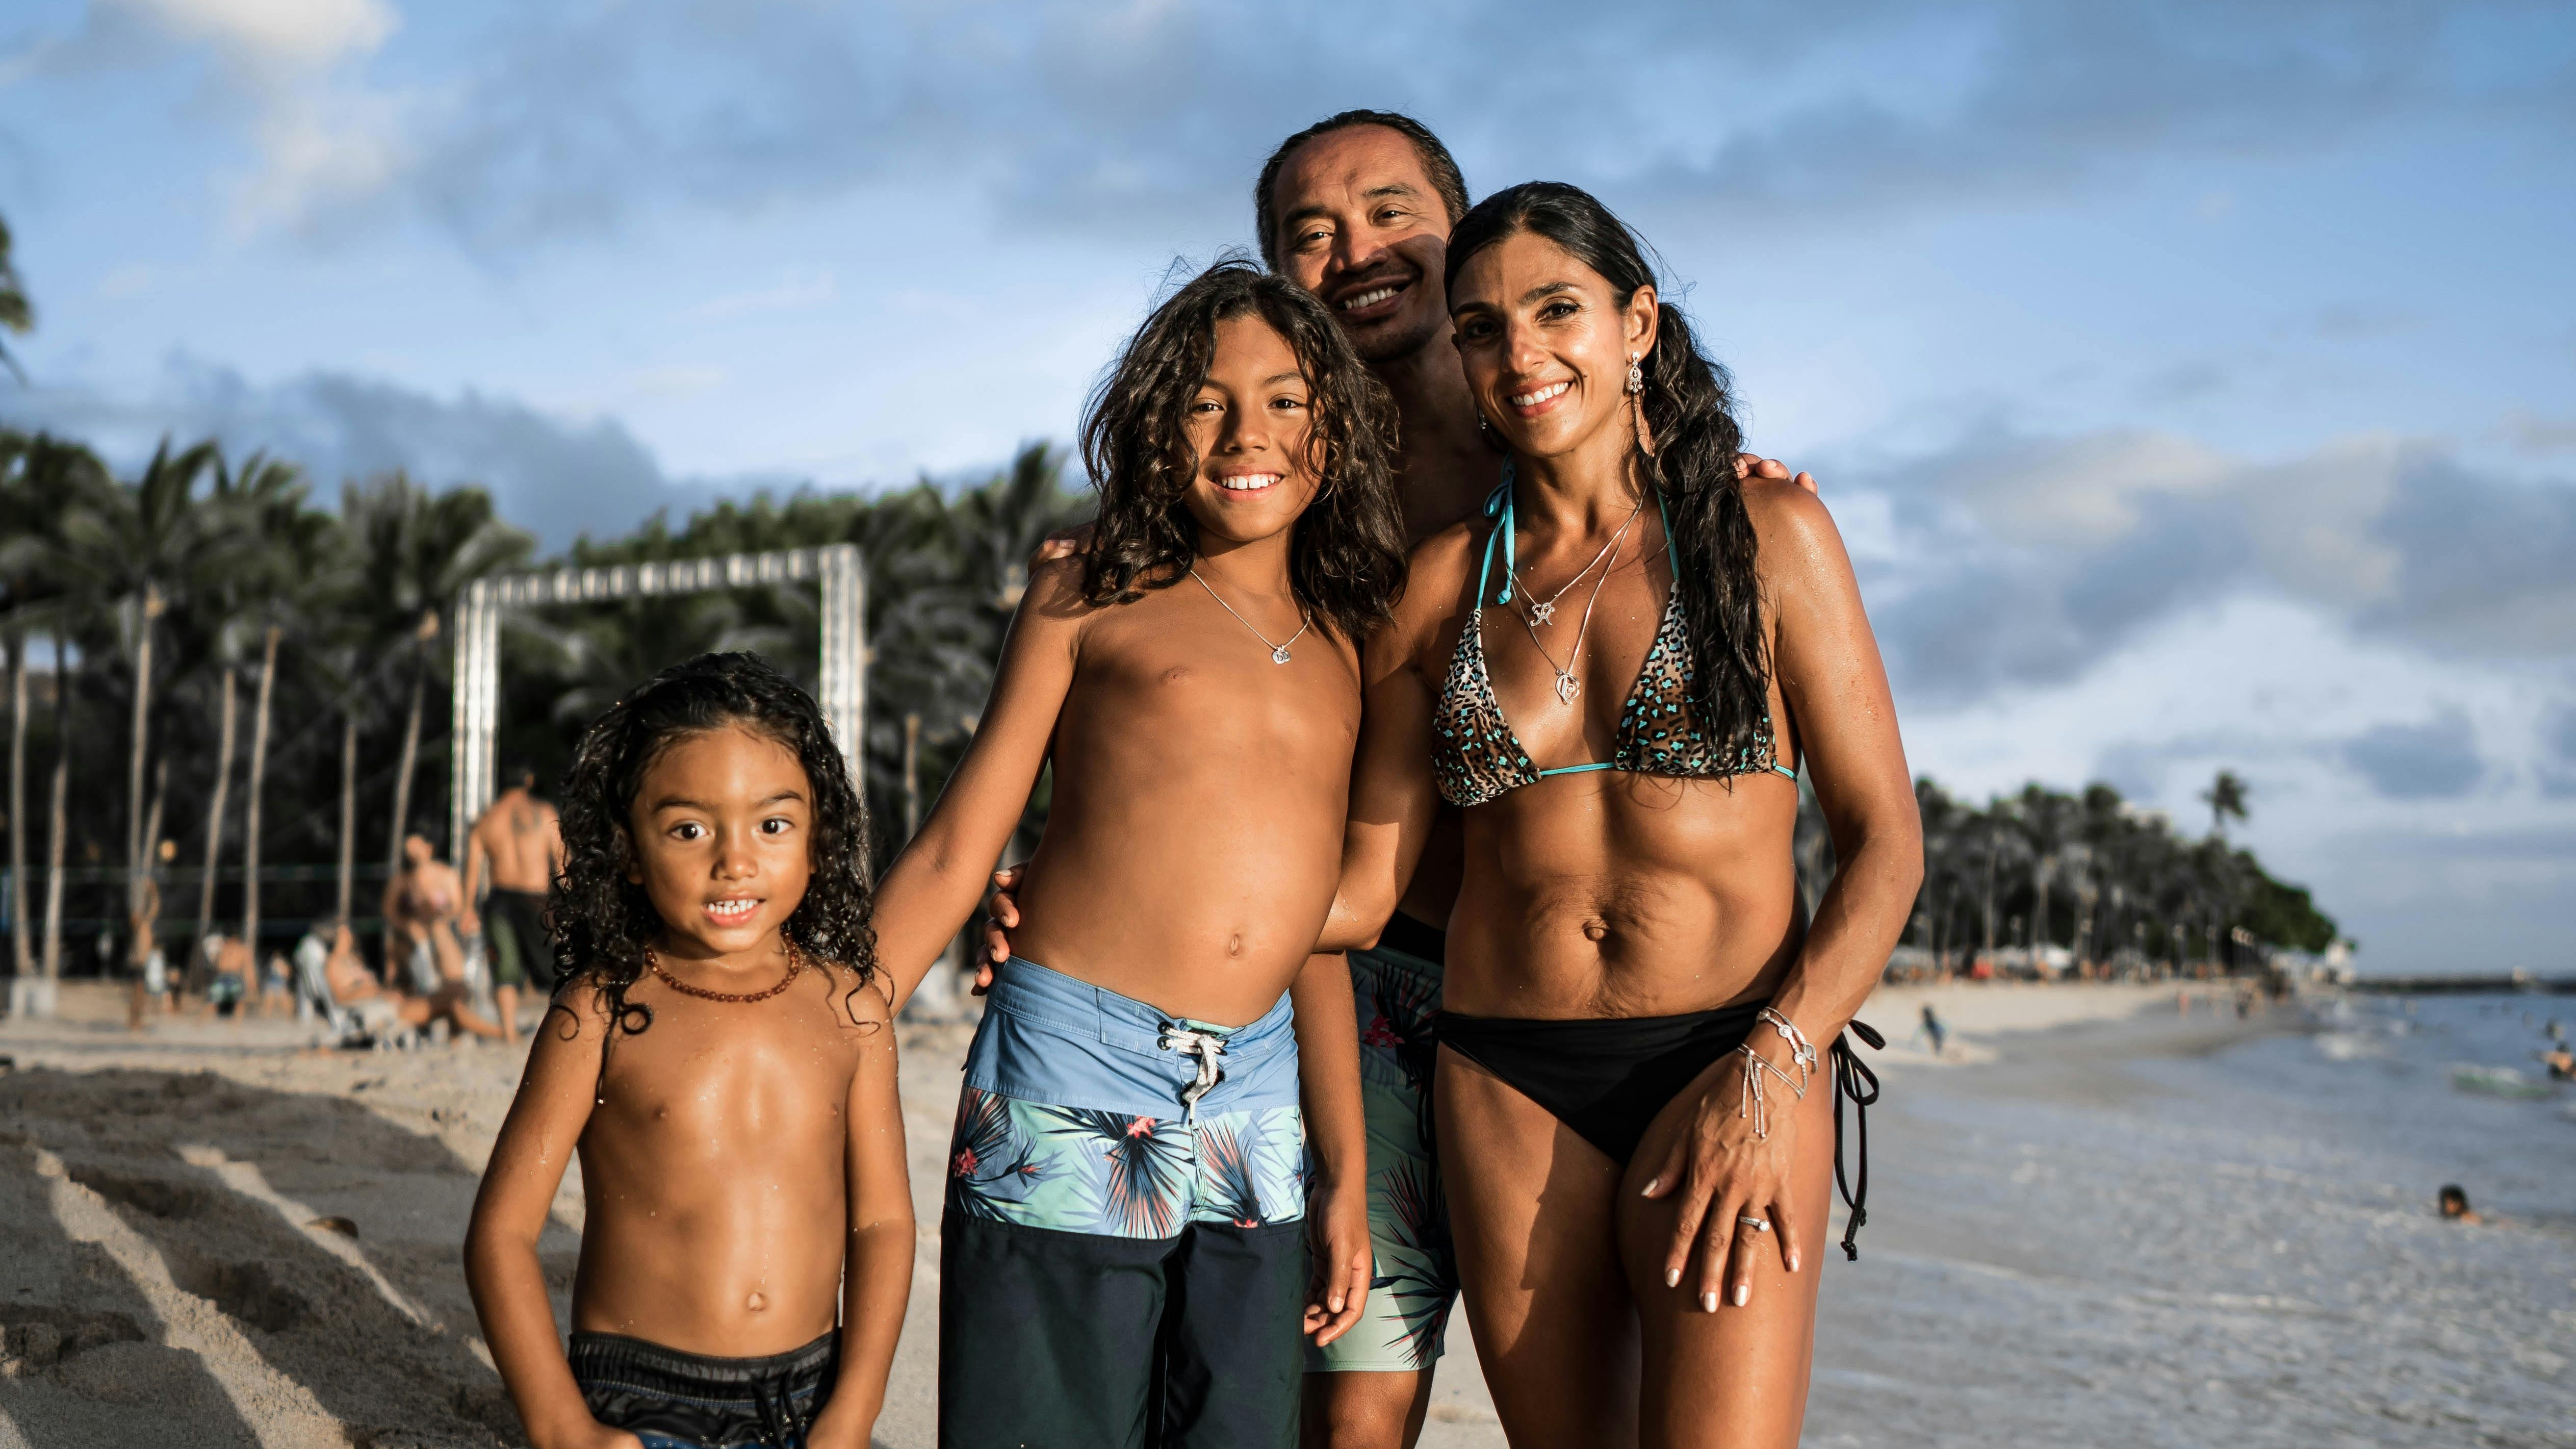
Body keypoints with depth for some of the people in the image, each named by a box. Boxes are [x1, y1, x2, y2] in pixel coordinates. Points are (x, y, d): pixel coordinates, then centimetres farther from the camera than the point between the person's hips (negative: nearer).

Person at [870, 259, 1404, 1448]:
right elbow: (952, 857, 5)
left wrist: (1346, 1174, 17)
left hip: (1256, 1104, 4)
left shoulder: (1340, 647, 15)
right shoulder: (1091, 601, 6)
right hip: (1072, 1083, -3)